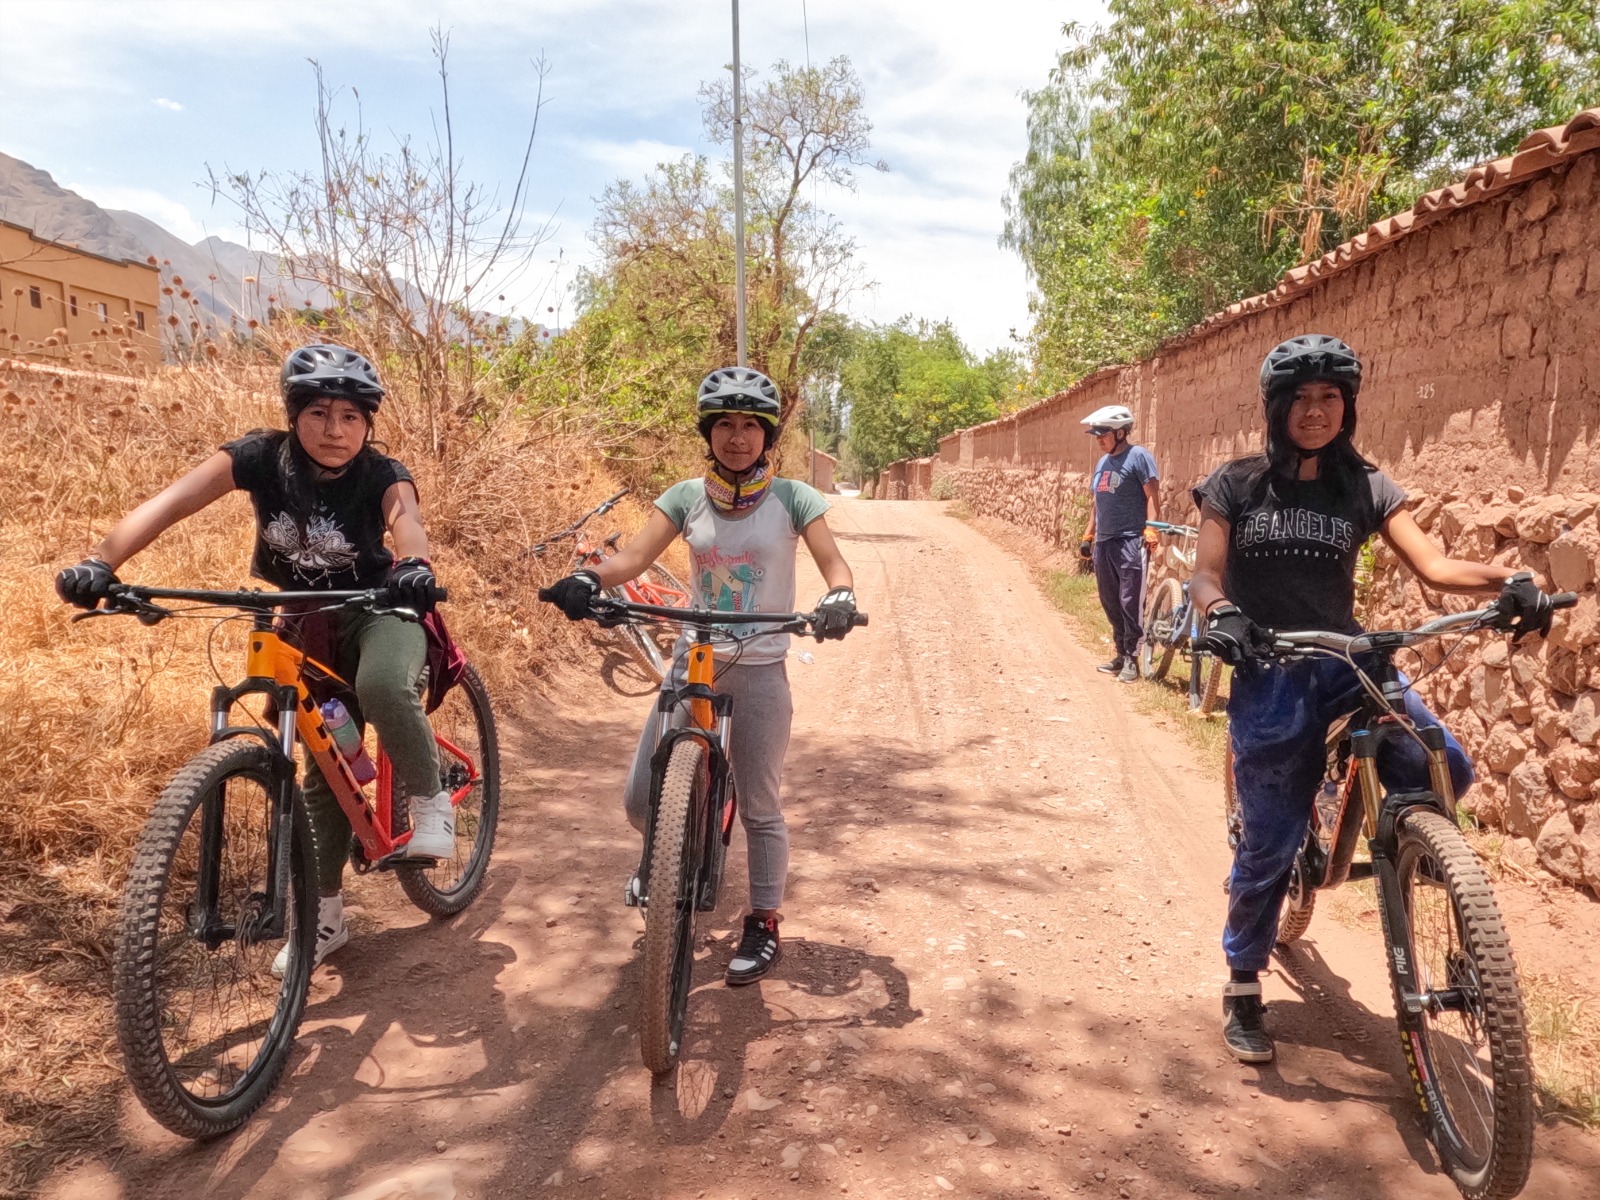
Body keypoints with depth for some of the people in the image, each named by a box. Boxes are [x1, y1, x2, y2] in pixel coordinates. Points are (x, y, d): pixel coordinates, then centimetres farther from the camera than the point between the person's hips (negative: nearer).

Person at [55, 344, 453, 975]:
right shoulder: (261, 456, -18)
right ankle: (325, 914, 21)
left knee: (382, 686, -38)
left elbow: (406, 519, -44)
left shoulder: (381, 475, -22)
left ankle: (430, 800, -12)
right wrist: (100, 562, -47)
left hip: (377, 611, -3)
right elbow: (170, 502, -31)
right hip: (307, 623, 3)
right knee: (322, 766, 7)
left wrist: (414, 567, -67)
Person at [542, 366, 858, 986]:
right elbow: (636, 554, -11)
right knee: (642, 801, 3)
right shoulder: (687, 496, 0)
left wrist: (839, 599, -36)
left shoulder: (792, 498, -6)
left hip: (760, 670, -2)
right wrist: (588, 579, -32)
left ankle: (763, 925, 29)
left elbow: (834, 565, -13)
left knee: (759, 808, 7)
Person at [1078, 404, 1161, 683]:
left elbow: (1152, 496, -11)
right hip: (1103, 543, 8)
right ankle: (1121, 654, 21)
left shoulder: (1138, 456, -6)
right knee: (1110, 603, 12)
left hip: (1130, 542, -8)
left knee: (1130, 602, -5)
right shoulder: (1102, 461, 18)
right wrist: (1088, 535, 22)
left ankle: (1131, 658, 3)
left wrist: (1150, 530, -21)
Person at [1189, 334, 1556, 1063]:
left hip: (1346, 662, 3)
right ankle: (1242, 991, 20)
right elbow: (1206, 576, -6)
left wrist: (1508, 582, -22)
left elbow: (1432, 565, -4)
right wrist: (1222, 613, -29)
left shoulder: (1364, 488, 6)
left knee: (1444, 769, -21)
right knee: (1271, 841, -1)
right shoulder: (1235, 485, 1)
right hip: (1267, 674, -2)